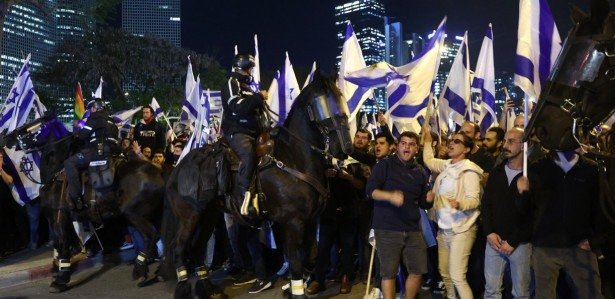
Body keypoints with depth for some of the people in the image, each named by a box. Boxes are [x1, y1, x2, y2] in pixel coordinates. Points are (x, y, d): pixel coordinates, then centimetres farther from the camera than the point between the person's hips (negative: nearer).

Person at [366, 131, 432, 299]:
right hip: (387, 228, -5)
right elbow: (370, 190, -12)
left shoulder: (420, 172, 13)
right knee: (389, 273, -2)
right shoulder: (385, 165, -2)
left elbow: (423, 203, 17)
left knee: (418, 271, 7)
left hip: (412, 229, 5)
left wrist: (430, 199, -7)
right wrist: (390, 196, -29)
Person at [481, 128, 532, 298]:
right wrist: (489, 233, -5)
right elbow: (486, 204, 9)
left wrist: (513, 242, -13)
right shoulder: (497, 172, 9)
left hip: (520, 244, -4)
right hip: (494, 241, 4)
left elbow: (534, 214, -11)